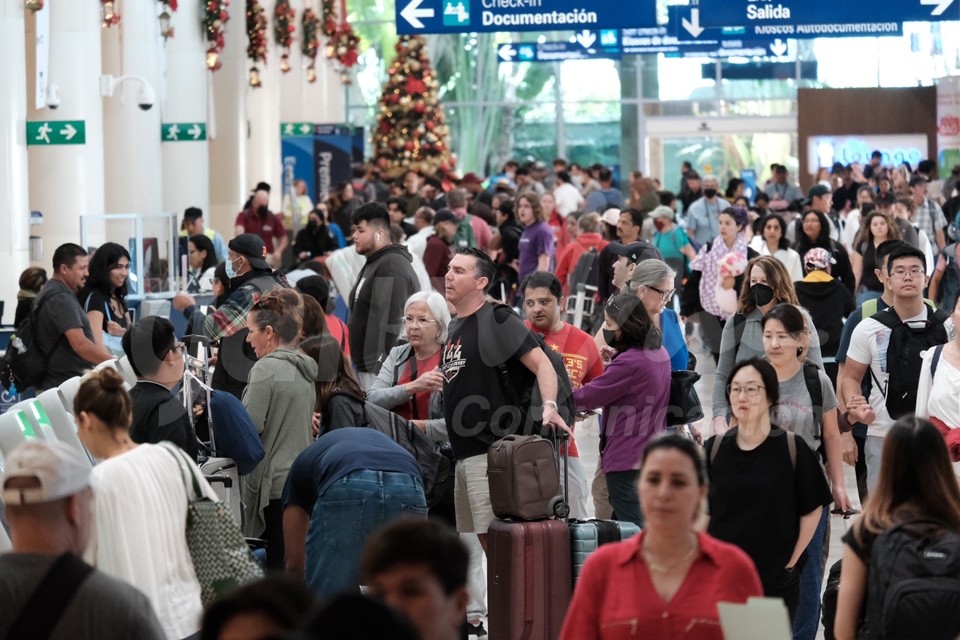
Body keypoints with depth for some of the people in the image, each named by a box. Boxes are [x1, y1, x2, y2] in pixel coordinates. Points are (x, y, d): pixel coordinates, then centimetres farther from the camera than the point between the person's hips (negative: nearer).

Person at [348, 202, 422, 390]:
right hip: (368, 367, 10)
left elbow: (391, 323, -21)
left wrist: (379, 366, -23)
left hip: (381, 368, -10)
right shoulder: (374, 264, 20)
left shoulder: (391, 266, -13)